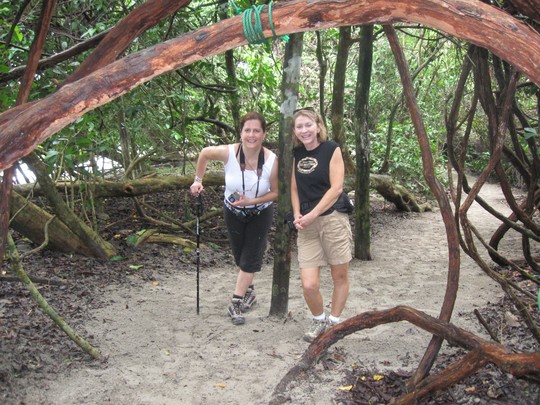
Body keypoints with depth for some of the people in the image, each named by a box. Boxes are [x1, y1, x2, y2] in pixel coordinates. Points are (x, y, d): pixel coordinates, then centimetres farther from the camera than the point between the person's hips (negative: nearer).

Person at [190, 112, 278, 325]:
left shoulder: (272, 160, -26)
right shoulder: (228, 153, -26)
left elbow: (275, 192, -15)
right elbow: (204, 153, -5)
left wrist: (252, 201, -28)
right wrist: (198, 179, -5)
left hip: (260, 213, -1)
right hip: (233, 212, 1)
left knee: (251, 258, -3)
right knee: (240, 256, 13)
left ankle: (236, 303, 5)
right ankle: (249, 291, 37)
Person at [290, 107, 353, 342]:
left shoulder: (331, 149, -3)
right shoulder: (296, 154, 10)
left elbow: (336, 187, -9)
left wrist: (312, 215, -12)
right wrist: (297, 215, -1)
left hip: (332, 219, -3)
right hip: (306, 225, 3)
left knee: (340, 276, 7)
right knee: (308, 285, -4)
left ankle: (334, 323, 26)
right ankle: (319, 320, 22)